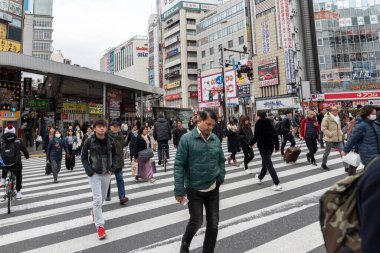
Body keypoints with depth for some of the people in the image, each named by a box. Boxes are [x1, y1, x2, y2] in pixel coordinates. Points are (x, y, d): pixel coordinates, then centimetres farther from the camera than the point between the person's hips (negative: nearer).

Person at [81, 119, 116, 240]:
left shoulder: (110, 141, -4)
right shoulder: (89, 141, -12)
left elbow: (114, 155, 8)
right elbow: (83, 157, -4)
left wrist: (112, 168, -3)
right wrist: (90, 171, -12)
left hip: (107, 174, 4)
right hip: (94, 174, -4)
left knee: (102, 197, 19)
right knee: (97, 199, -7)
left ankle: (94, 211, 50)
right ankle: (100, 226, 3)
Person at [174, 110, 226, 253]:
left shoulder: (215, 139, 0)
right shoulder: (187, 139, -14)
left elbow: (221, 161, 12)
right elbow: (179, 165, -14)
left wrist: (220, 178, -1)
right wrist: (179, 190, -16)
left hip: (213, 188, 4)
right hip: (194, 189, -4)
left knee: (213, 223, 11)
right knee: (196, 221, 8)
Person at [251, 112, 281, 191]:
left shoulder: (258, 124, -9)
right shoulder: (270, 123, 10)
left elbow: (256, 136, -15)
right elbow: (275, 135, 10)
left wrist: (251, 143, 2)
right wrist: (277, 146, 15)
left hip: (263, 147, -7)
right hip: (271, 146, 8)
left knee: (269, 165, -7)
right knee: (265, 163, 21)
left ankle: (277, 184, -11)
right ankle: (260, 178, 38)